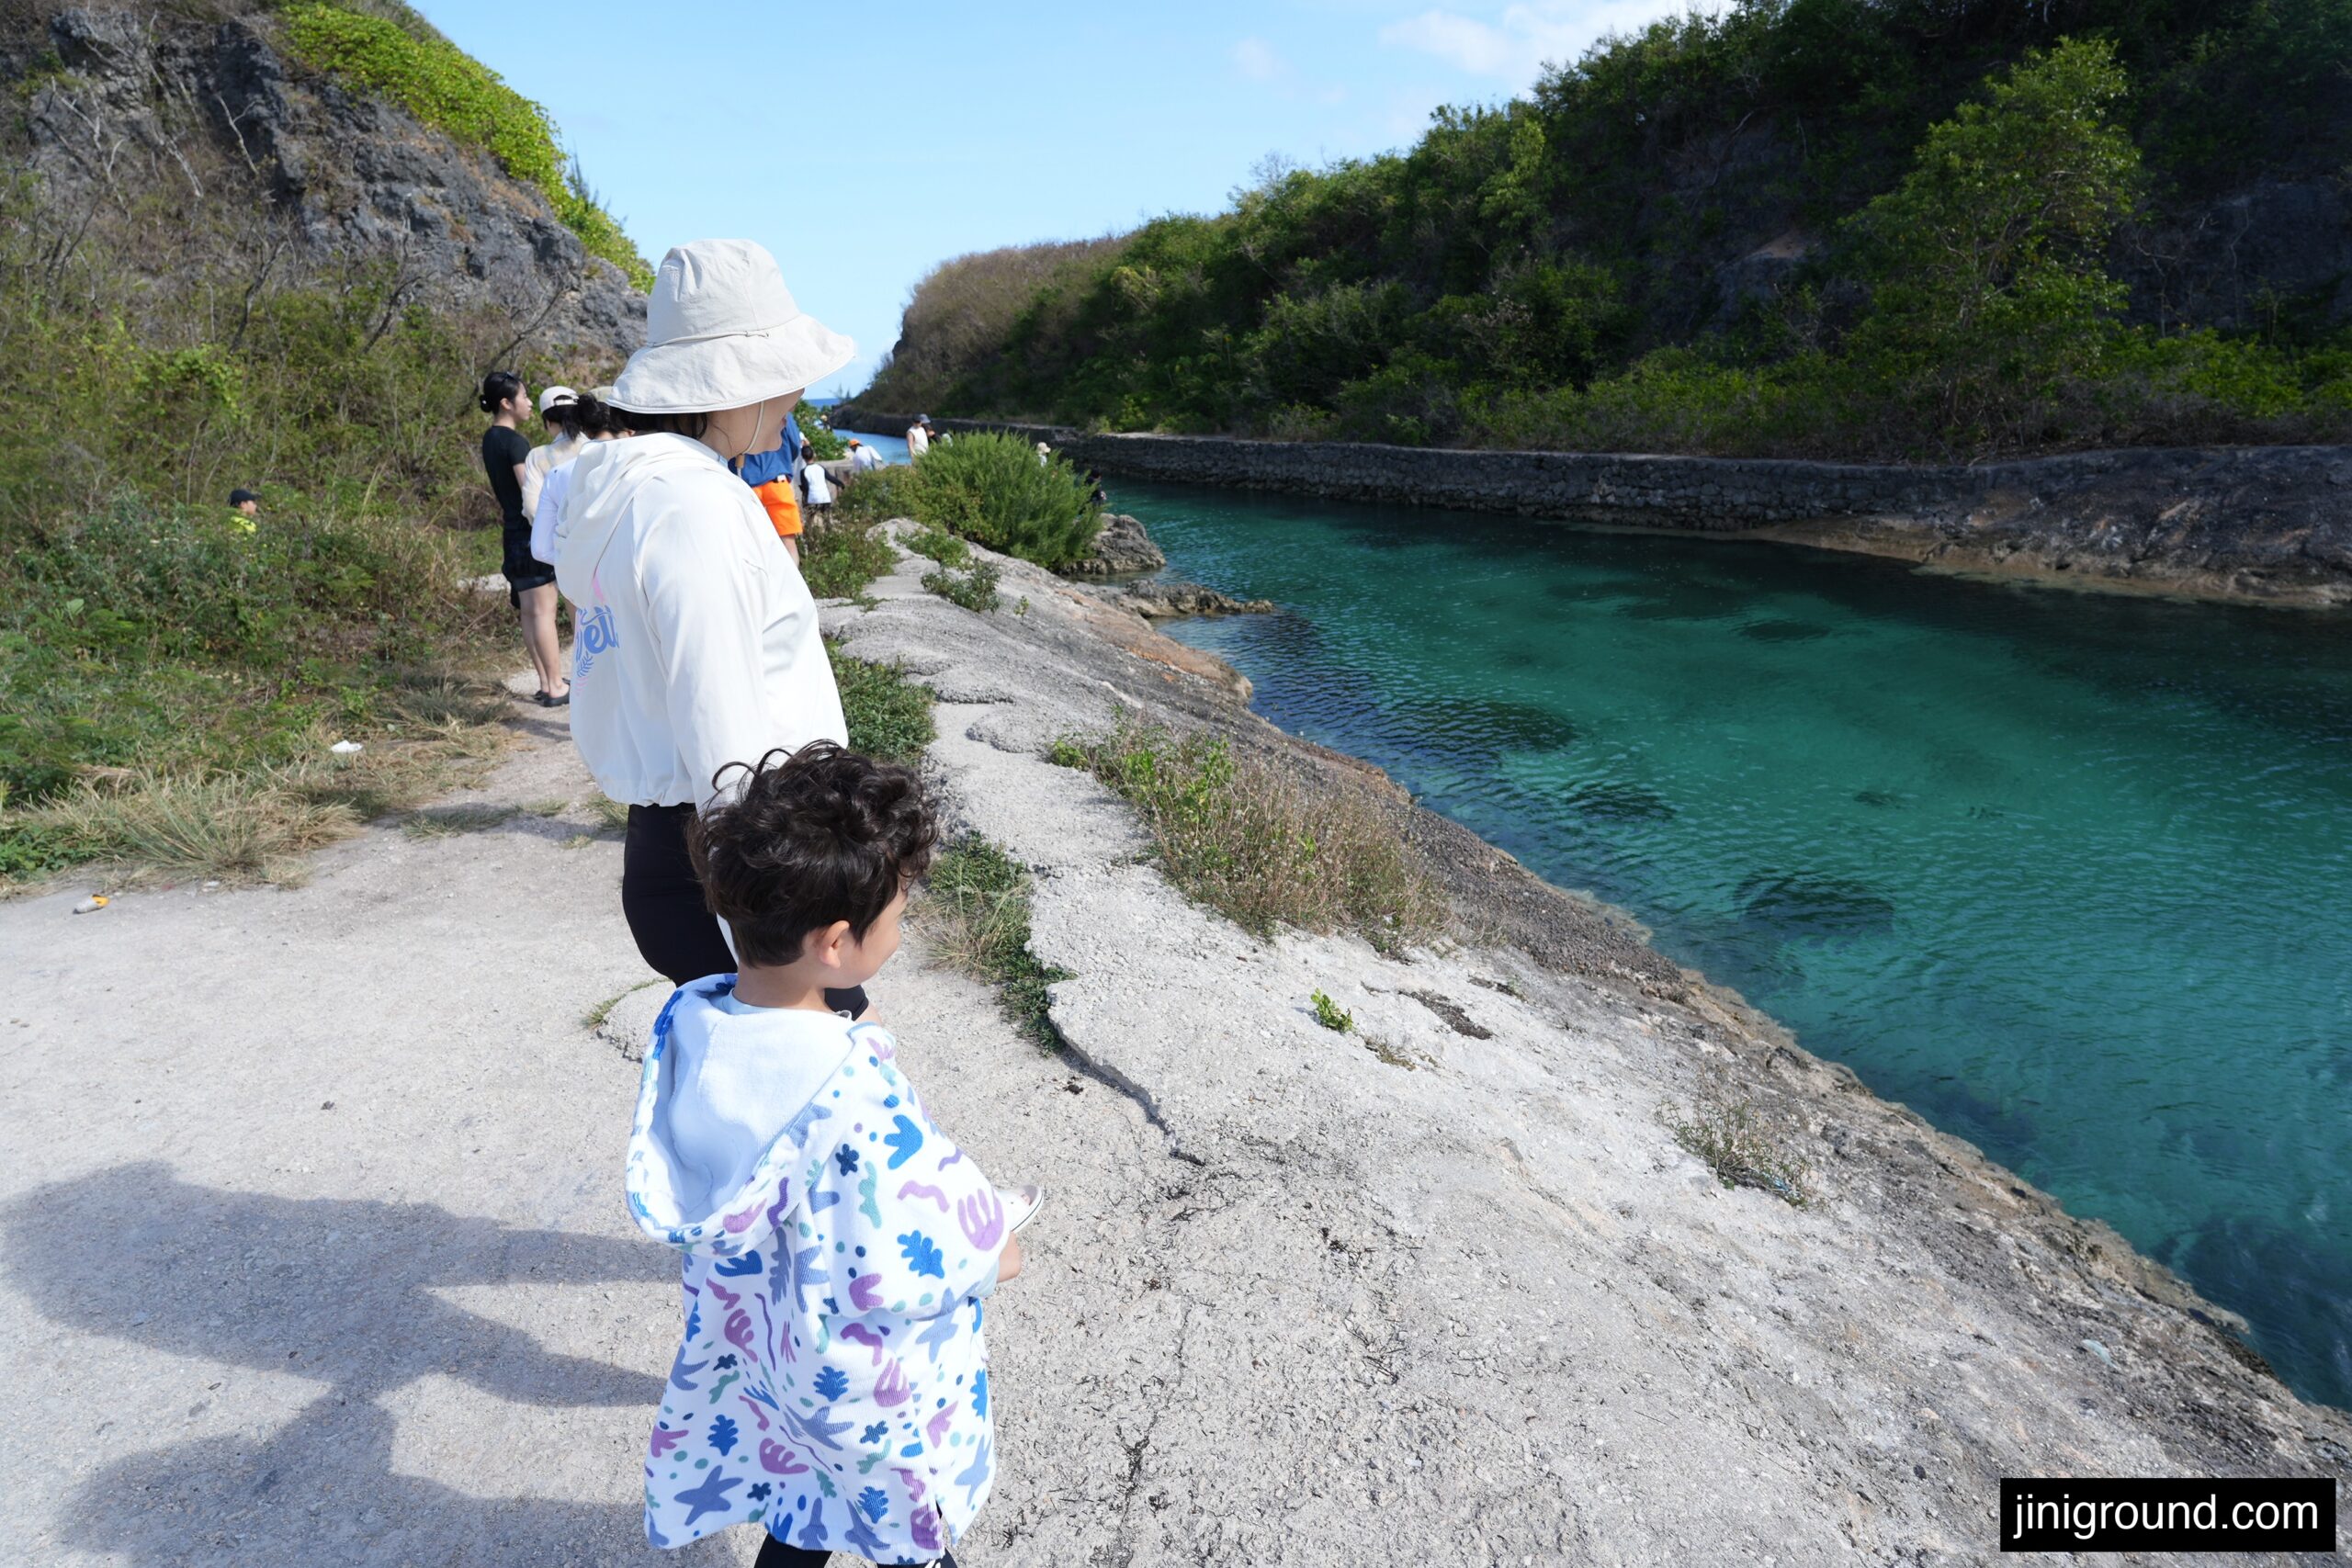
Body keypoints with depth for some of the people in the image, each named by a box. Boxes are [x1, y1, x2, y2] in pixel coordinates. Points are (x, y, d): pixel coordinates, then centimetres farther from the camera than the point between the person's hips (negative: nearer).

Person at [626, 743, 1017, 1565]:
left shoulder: (687, 1015, -18)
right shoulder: (852, 1095, -40)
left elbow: (660, 1185, -1)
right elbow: (893, 1279, -31)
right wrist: (989, 1255, -13)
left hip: (739, 1334, 6)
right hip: (860, 1386, -6)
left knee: (804, 1490, 32)